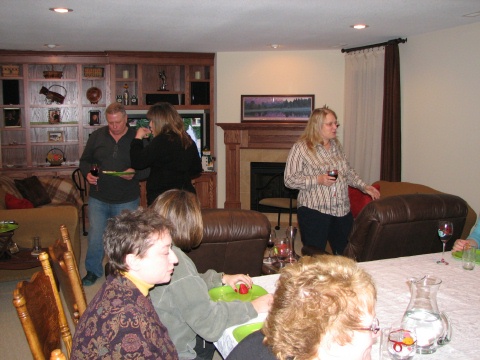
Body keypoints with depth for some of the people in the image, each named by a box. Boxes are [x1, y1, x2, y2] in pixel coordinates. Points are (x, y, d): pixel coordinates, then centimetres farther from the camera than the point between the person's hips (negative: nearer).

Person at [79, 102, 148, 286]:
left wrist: (134, 174, -21)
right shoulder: (97, 136, 4)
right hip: (98, 198, 2)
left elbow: (147, 168, -2)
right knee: (95, 237, 6)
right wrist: (87, 173, -8)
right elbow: (85, 160, 12)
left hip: (127, 200, -2)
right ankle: (93, 271, 27)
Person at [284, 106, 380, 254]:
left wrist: (364, 187, 12)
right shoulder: (301, 148, -8)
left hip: (342, 210, 6)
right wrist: (318, 180, -19)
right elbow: (289, 180, -12)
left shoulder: (336, 145, 13)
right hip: (314, 210, -6)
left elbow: (348, 171, 24)